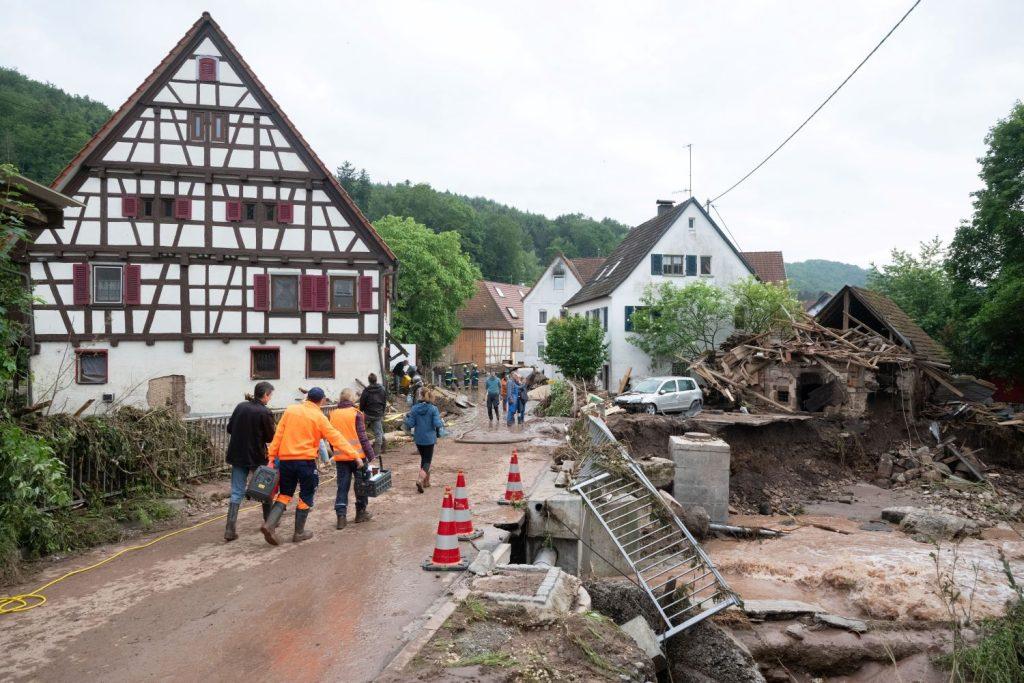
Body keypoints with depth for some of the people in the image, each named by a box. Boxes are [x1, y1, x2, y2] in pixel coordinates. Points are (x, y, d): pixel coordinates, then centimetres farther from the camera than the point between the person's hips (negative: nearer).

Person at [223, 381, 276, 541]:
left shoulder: (240, 407, 1)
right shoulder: (265, 412, -15)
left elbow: (229, 428, 8)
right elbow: (270, 438, -9)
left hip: (237, 456, 4)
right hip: (257, 457, -4)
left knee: (237, 493, 6)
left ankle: (230, 529, -2)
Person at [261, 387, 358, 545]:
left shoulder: (290, 410, 5)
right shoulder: (319, 417, -5)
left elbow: (278, 435, 3)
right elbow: (336, 438, -8)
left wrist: (272, 456, 7)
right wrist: (354, 454, -7)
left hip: (286, 458, 4)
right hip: (305, 460, -4)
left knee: (285, 493, 16)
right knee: (306, 495, 11)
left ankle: (270, 524, -2)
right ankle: (299, 532, 16)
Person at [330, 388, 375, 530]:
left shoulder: (333, 414, 5)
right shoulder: (356, 414, -9)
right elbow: (362, 437, -11)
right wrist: (370, 454, -6)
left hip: (340, 457, 4)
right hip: (357, 454, -4)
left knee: (342, 486, 7)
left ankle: (341, 516, 0)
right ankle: (361, 513, 20)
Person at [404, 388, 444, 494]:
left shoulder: (414, 409, -5)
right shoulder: (433, 409, -12)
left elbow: (410, 424, -5)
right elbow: (437, 424, -18)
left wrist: (407, 417, 13)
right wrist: (442, 423, 4)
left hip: (418, 439, 3)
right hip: (429, 439, -3)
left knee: (424, 459, 21)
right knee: (427, 461, 4)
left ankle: (426, 481, 26)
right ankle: (420, 479, -20)